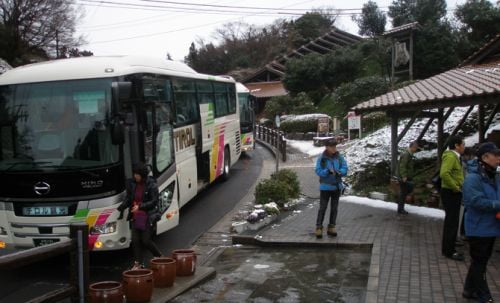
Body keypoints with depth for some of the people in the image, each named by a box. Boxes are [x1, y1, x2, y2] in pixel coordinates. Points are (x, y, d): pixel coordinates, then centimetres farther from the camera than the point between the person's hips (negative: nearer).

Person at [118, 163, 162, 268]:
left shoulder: (152, 185, -12)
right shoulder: (132, 184, 4)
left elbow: (154, 201, -13)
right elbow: (128, 198, 11)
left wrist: (140, 206, -23)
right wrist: (121, 207, -6)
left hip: (148, 217, -5)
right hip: (135, 217, 5)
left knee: (146, 240, -2)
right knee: (135, 240, 4)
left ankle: (160, 257, 22)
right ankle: (138, 263, 16)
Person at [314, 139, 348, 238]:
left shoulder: (339, 157, 0)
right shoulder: (321, 158, -10)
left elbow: (345, 169, -3)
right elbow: (318, 171, -14)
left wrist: (338, 172, -23)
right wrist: (328, 171, -30)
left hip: (337, 186, 4)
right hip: (325, 186, -4)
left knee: (334, 208, 9)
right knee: (323, 207, -5)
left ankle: (331, 227, 18)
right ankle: (319, 228, 0)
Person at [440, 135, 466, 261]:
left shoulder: (455, 157, 15)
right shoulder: (450, 157, -19)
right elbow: (444, 173, -33)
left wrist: (458, 186, 13)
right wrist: (455, 187, -24)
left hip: (454, 194, 11)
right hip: (451, 193, -11)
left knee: (451, 221, 16)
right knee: (452, 222, -5)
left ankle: (448, 248, 25)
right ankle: (449, 251, 3)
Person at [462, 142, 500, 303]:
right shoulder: (473, 178, -19)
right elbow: (477, 201, -27)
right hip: (479, 228, -9)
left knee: (481, 261, 17)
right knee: (479, 262, 3)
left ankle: (470, 290, 31)